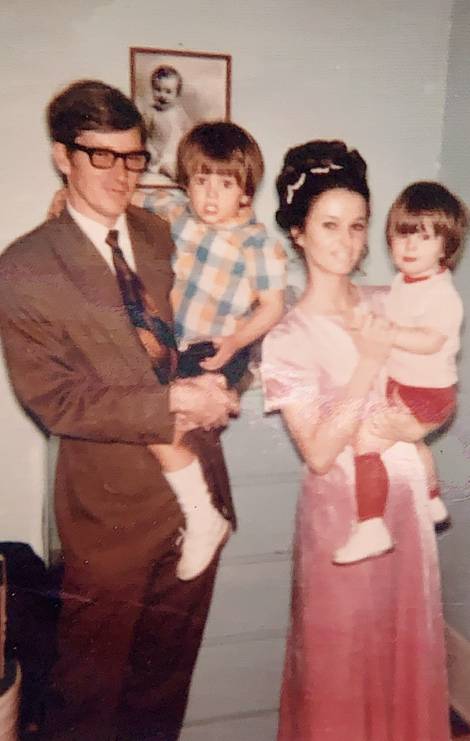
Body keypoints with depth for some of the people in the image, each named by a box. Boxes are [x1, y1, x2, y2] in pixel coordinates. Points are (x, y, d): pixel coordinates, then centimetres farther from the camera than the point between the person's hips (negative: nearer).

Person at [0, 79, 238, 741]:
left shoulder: (166, 237, 2)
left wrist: (214, 382, -16)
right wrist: (171, 403, -21)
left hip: (200, 486, 5)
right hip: (112, 503, -4)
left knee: (170, 663, 24)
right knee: (91, 673, 19)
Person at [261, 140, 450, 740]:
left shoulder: (389, 306, 1)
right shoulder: (288, 338, -13)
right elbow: (318, 452, -18)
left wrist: (408, 424, -17)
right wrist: (370, 362, -22)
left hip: (405, 500, 4)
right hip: (340, 511, -4)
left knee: (406, 643, 20)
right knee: (341, 655, 12)